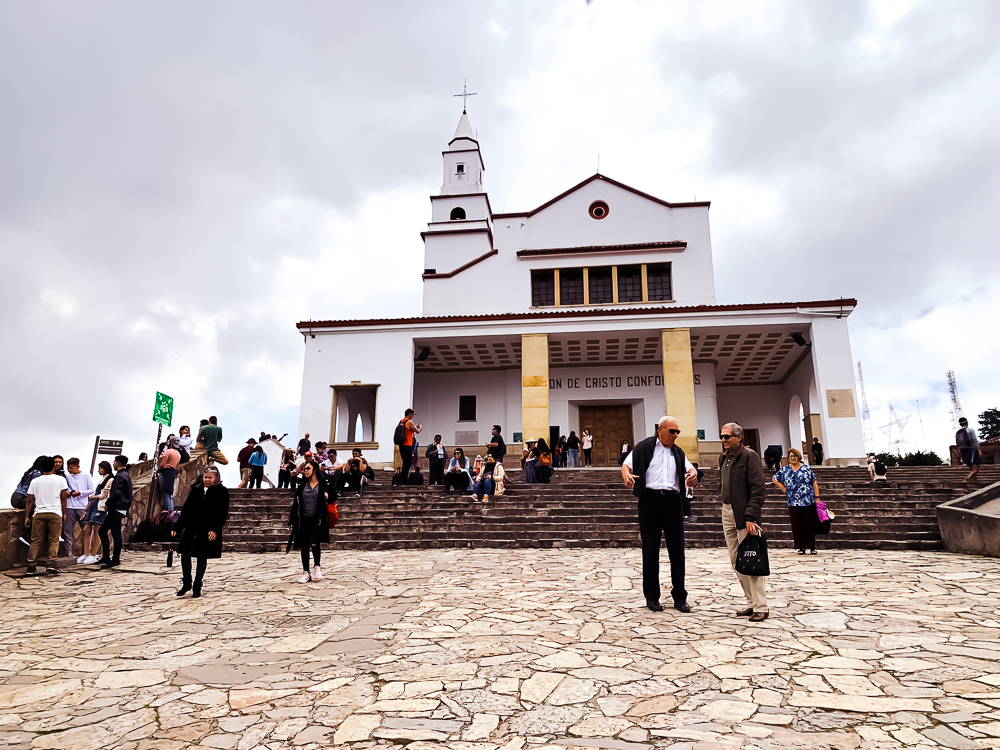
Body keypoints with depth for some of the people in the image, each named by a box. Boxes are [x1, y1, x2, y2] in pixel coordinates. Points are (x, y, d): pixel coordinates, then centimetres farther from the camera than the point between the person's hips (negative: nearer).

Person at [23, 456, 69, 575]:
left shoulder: (35, 481, 8)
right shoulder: (60, 480, 2)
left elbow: (30, 501, 7)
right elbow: (63, 499, 4)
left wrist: (26, 517, 14)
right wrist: (64, 513, 13)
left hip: (39, 513, 2)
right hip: (55, 513, -2)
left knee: (36, 541, 7)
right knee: (54, 540, 2)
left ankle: (31, 566, 4)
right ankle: (51, 563, -11)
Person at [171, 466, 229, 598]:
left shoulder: (222, 492, -2)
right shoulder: (195, 490, 9)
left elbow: (223, 513, -8)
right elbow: (186, 510, 14)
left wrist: (215, 530, -19)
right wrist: (177, 527, 10)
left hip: (207, 531, -3)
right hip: (191, 529, 4)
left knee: (202, 557, 4)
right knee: (185, 553, -2)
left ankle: (197, 586, 18)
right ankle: (187, 583, 17)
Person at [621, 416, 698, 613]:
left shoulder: (678, 452, 20)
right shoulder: (644, 447, 6)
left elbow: (690, 468, 14)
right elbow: (627, 464, 1)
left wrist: (693, 473, -11)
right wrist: (626, 474, -22)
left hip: (673, 500, 4)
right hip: (650, 499, -4)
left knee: (677, 549, 5)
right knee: (650, 549, 3)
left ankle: (679, 597, 15)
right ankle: (652, 596, 12)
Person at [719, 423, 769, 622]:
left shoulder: (749, 456, -9)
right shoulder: (723, 458, 15)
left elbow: (758, 489, -14)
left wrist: (750, 517, -19)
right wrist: (725, 503, 12)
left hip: (744, 514, -8)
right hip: (727, 513, 8)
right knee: (736, 562, 10)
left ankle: (760, 607, 3)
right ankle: (752, 603, 20)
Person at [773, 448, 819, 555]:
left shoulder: (806, 469, 5)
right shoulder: (784, 469, 8)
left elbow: (814, 483, 6)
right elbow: (774, 479, 18)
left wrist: (817, 497, -1)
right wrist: (783, 488, 9)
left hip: (808, 502, -1)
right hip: (793, 503, 1)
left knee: (809, 525, 1)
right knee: (797, 526, 1)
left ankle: (812, 547, 10)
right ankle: (801, 547, 8)